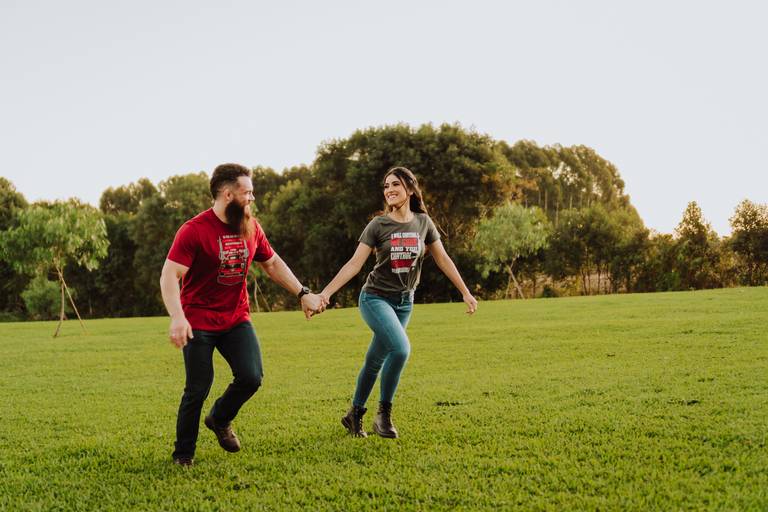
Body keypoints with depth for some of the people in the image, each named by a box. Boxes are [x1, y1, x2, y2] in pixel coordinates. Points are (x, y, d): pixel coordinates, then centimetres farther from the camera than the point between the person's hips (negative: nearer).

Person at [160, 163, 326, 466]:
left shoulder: (251, 228, 3)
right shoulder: (194, 231, -16)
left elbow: (272, 263, 18)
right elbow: (169, 276, -21)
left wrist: (303, 293, 12)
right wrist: (177, 318, -35)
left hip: (236, 319, 5)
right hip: (199, 323, -5)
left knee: (251, 377, -9)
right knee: (198, 389, -3)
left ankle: (219, 420, 21)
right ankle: (183, 455, 18)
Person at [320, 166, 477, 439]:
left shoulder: (423, 222, 1)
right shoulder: (378, 225, -7)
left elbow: (443, 260, 8)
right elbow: (354, 264, -11)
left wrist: (466, 292, 10)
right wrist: (326, 292, -19)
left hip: (404, 302, 4)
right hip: (376, 297, -4)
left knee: (375, 362, 9)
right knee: (400, 348, -26)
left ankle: (354, 414, 28)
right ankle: (384, 413, -10)